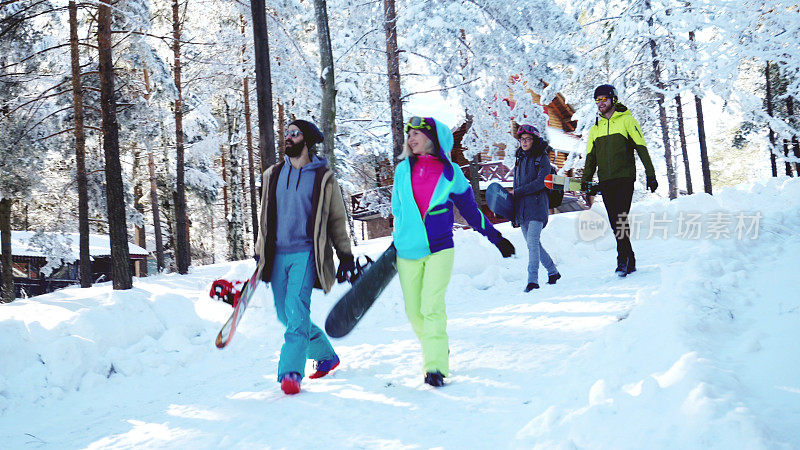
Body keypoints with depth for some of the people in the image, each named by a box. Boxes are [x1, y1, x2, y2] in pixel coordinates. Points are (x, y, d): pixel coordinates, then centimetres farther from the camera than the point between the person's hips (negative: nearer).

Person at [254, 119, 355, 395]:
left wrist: (346, 256, 5)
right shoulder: (272, 175, 15)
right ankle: (326, 355, 25)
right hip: (277, 255, 5)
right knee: (285, 315, 7)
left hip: (305, 253, -5)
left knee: (297, 308, -20)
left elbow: (337, 219, 8)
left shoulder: (324, 178, 4)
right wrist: (260, 253, 20)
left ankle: (291, 372, -19)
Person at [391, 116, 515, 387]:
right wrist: (398, 242, 23)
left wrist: (496, 238, 15)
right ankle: (438, 349, 29)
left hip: (439, 249, -3)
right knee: (413, 311, 5)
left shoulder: (450, 173, 1)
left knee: (432, 306, -16)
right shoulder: (403, 170, 7)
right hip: (408, 251, 3)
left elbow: (470, 210, 12)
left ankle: (435, 366, -12)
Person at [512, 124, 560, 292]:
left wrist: (517, 192, -15)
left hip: (537, 205, -7)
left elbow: (541, 182, -13)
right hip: (522, 208, 7)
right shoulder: (520, 159, 18)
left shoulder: (542, 158, -1)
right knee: (532, 243, 10)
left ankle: (532, 280, -20)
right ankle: (553, 272, 24)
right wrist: (513, 213, 16)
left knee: (532, 242, -17)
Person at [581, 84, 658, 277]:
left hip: (624, 179, -5)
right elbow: (590, 158, 20)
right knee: (615, 223, 2)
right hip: (605, 182, 5)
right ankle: (630, 261, 10)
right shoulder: (595, 128, 18)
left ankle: (623, 260, -14)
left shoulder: (627, 120, 4)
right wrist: (586, 181, 9)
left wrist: (650, 175, -5)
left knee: (621, 218, -16)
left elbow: (641, 148, 0)